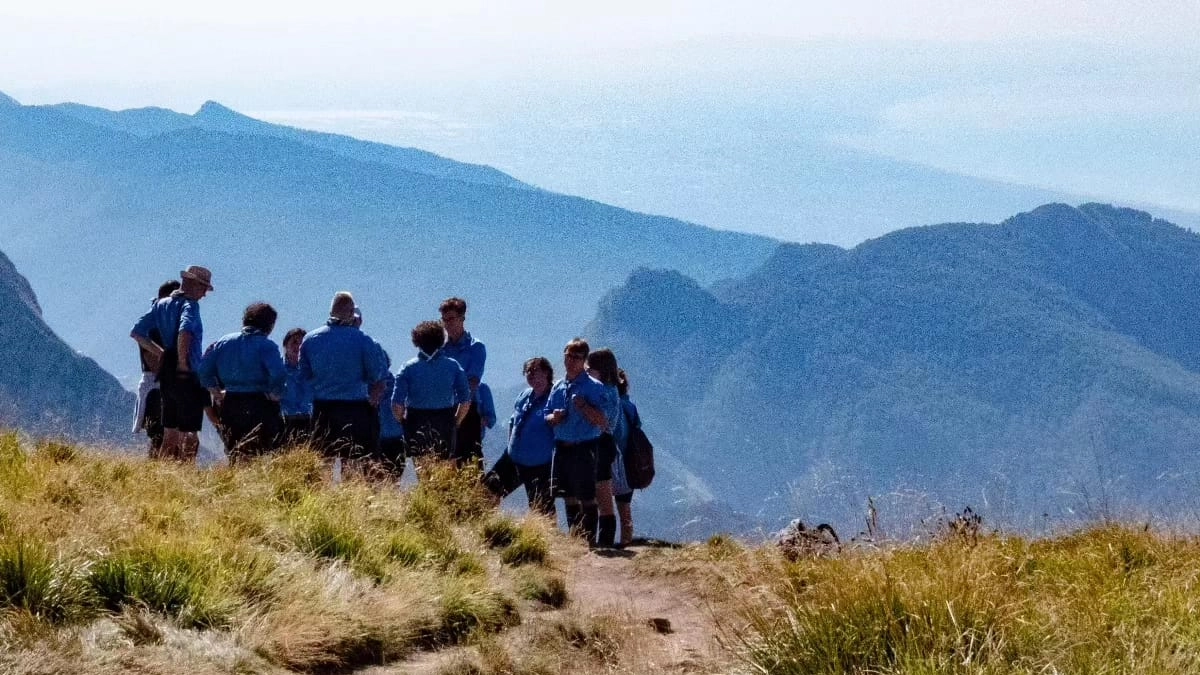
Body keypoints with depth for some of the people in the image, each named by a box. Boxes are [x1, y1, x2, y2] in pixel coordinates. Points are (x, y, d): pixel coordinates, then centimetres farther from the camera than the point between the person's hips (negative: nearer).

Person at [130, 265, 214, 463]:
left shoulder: (162, 304, 12)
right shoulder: (190, 304, -12)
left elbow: (136, 332, 12)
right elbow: (184, 332, -32)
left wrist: (162, 353, 12)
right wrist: (183, 362, -21)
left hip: (166, 376, 8)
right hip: (187, 377, -8)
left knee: (170, 435, 14)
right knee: (189, 436, -4)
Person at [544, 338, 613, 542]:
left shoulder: (594, 387, -7)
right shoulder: (558, 387, 12)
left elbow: (603, 422, -12)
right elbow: (547, 416, 19)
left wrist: (583, 406, -23)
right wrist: (553, 418, -3)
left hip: (584, 449, -6)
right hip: (562, 448, 6)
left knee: (587, 498, -4)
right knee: (569, 496, 12)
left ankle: (589, 539, -1)